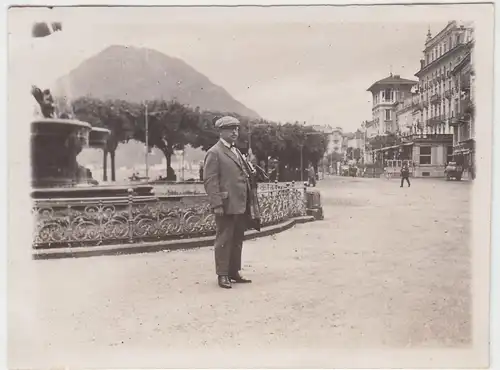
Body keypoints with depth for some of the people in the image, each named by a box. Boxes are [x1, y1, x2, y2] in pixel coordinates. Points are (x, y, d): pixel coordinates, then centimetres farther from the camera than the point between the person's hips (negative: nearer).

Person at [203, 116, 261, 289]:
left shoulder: (237, 152, 20)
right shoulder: (214, 153, -7)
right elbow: (210, 181, -13)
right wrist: (217, 204, -19)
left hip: (241, 205, 8)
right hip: (226, 205, -8)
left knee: (237, 240, 12)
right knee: (224, 240, -1)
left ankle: (234, 272, 22)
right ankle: (222, 275, 7)